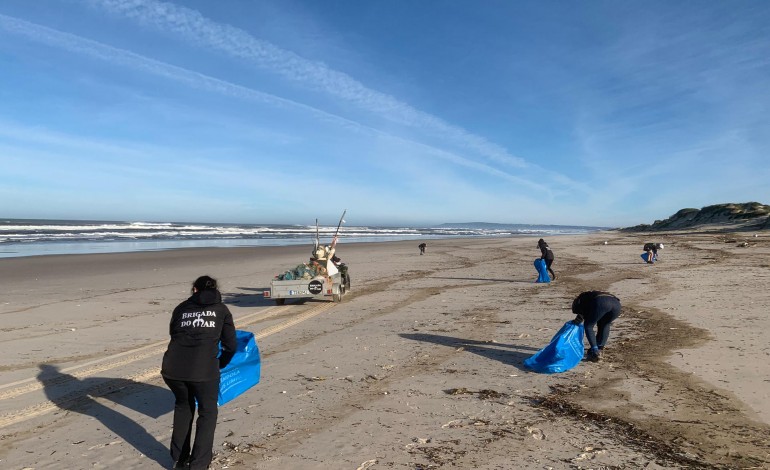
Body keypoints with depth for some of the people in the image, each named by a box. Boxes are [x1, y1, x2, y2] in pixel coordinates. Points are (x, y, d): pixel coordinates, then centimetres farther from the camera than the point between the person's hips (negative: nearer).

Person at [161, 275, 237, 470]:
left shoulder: (181, 308, 21)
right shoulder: (221, 309, 16)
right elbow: (230, 345, 13)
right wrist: (220, 365, 32)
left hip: (172, 367, 3)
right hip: (203, 368, -3)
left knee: (183, 406, 30)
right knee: (207, 412, 20)